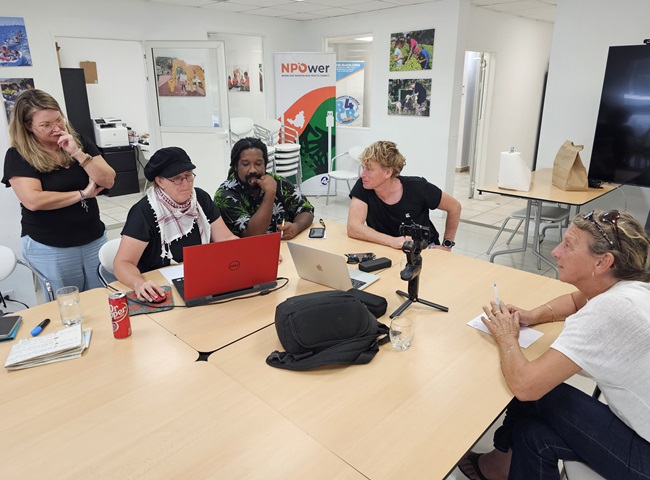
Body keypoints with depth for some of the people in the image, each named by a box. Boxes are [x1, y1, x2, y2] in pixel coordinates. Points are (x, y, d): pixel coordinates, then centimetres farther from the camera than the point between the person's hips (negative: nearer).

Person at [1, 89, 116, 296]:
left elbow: (108, 181, -6)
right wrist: (83, 194, -14)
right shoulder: (18, 156, -8)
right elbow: (33, 201, -21)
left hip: (94, 239, 4)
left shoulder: (80, 142, 2)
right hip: (49, 248, -3)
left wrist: (78, 153, -18)